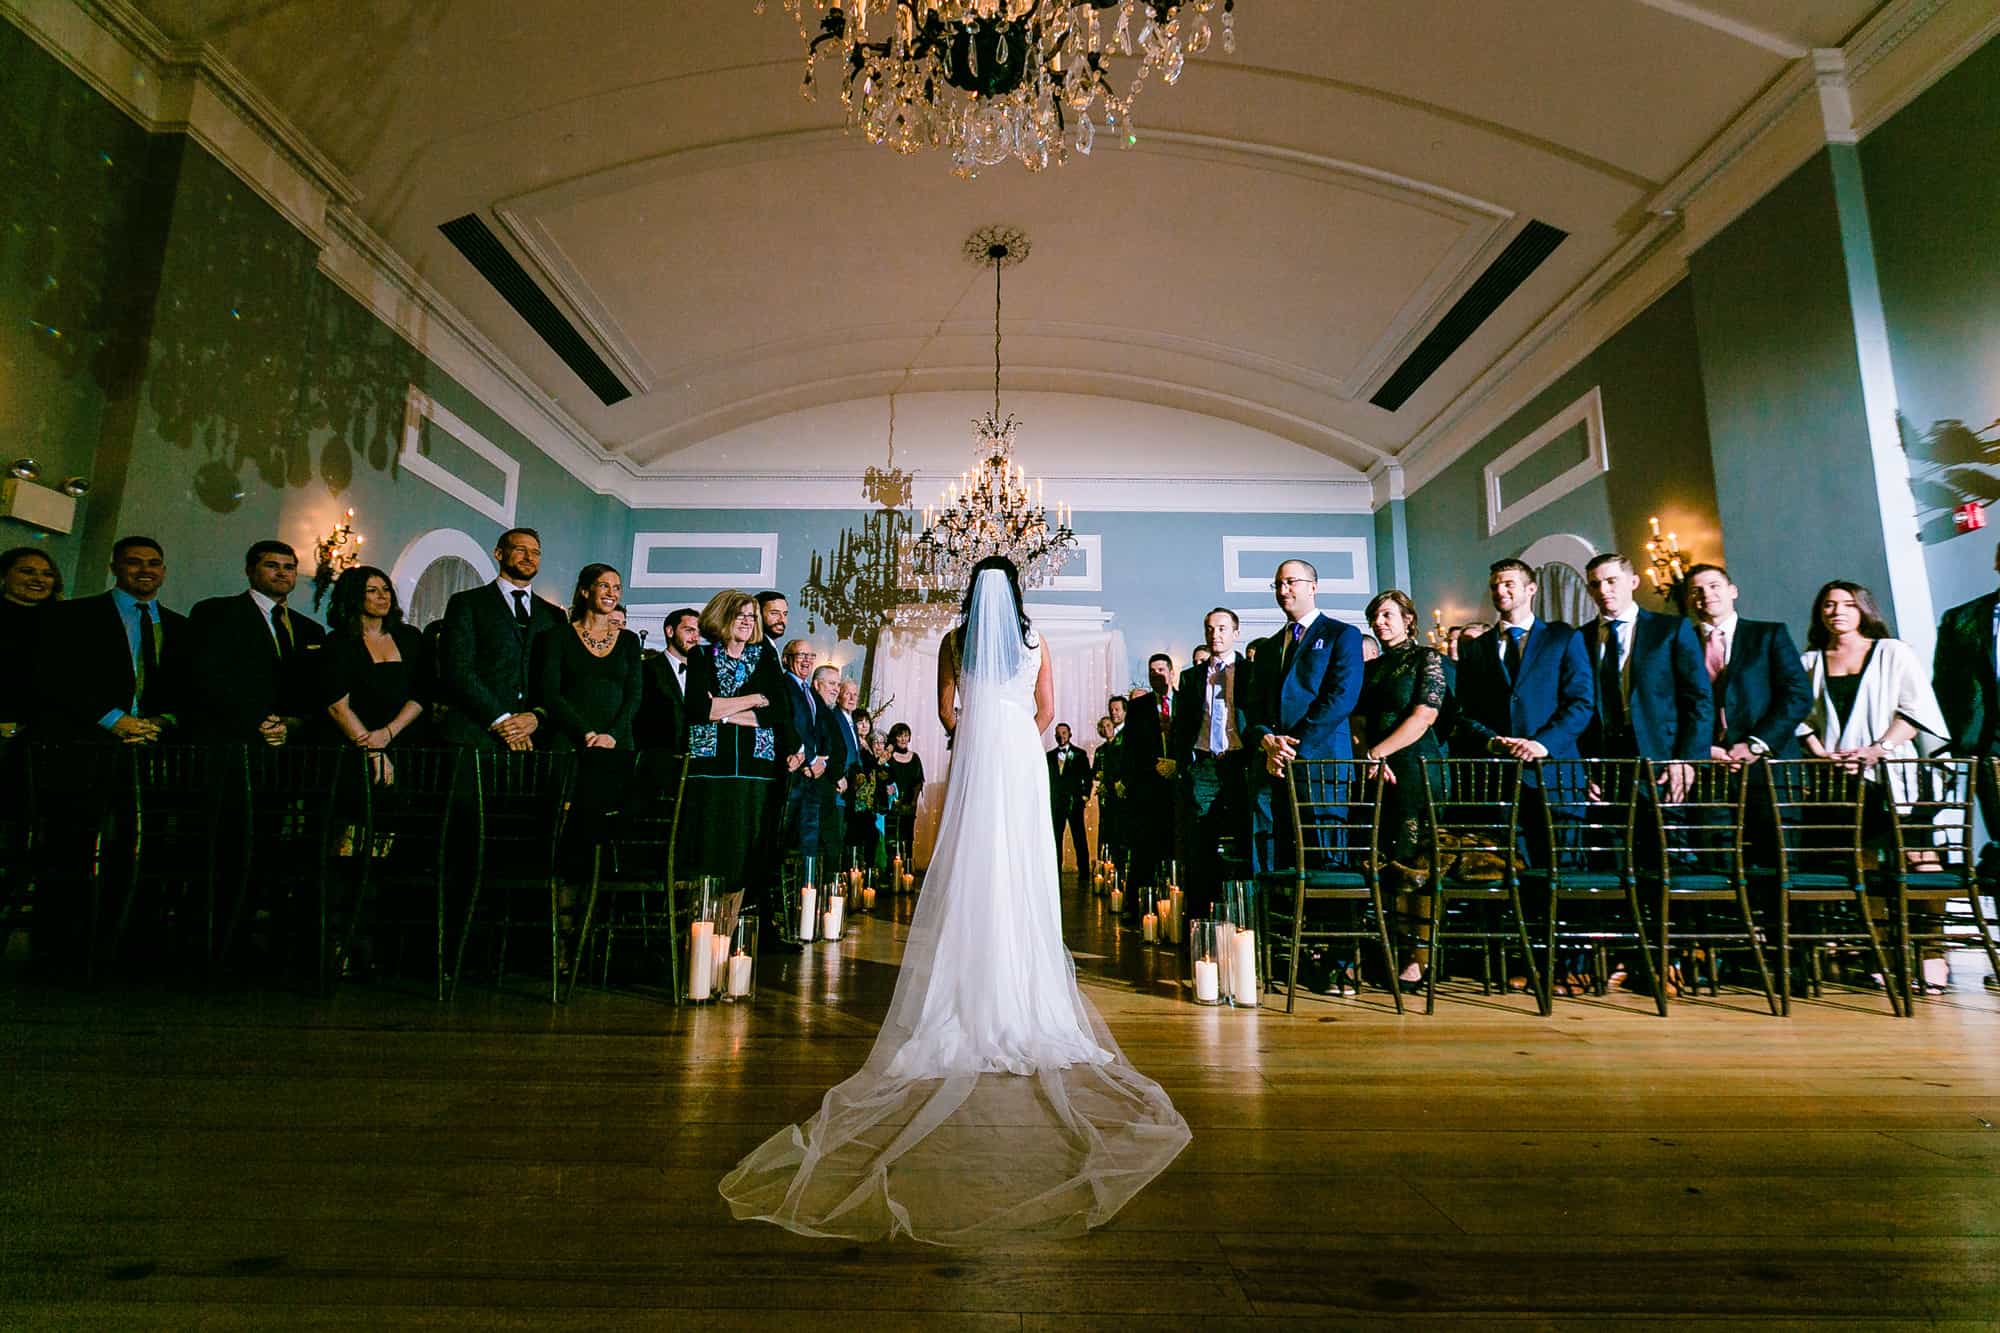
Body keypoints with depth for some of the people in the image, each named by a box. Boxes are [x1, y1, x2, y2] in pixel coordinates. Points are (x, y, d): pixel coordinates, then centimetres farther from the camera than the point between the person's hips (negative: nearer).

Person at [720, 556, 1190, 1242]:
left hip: (976, 759, 0)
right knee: (1024, 870, 4)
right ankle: (1026, 988, 8)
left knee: (971, 868, 3)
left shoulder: (955, 643, 4)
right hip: (1023, 757, 0)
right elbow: (1046, 713, 8)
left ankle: (974, 993, 6)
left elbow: (946, 713, 8)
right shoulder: (1035, 641, 4)